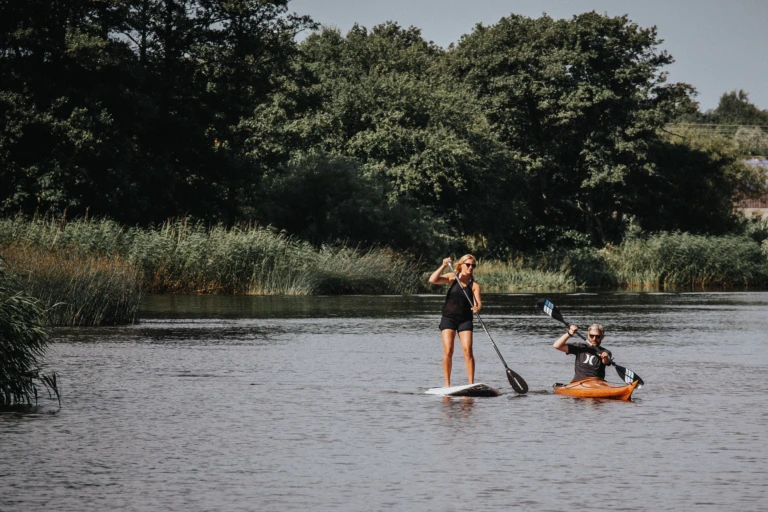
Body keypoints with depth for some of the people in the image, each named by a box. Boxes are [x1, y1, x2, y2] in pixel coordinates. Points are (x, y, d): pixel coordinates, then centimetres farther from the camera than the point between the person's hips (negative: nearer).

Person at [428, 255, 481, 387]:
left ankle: (471, 384, -11)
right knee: (448, 351, -10)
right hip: (448, 318, 0)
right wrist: (443, 266, -17)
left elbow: (478, 302, -12)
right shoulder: (452, 278, 2)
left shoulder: (474, 285, 1)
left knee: (467, 351, -13)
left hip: (465, 320, 0)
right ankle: (447, 384, -3)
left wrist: (477, 307, -35)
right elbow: (432, 280, -11)